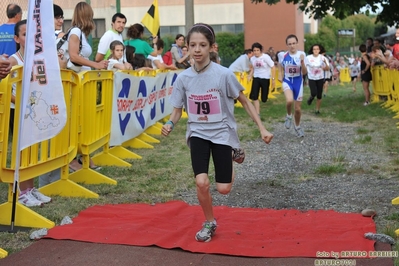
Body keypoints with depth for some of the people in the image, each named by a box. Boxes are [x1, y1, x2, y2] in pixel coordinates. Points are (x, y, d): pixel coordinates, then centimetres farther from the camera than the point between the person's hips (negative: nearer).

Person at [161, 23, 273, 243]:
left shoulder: (224, 74, -16)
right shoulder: (183, 78, -8)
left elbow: (245, 102, -4)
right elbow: (177, 110, 2)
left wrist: (262, 129, -7)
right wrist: (170, 123, -21)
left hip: (222, 132, -1)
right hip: (198, 133, 2)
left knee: (223, 189, 0)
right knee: (201, 183, -17)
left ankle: (233, 154, 34)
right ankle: (209, 223, 11)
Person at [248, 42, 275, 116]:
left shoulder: (266, 57, -13)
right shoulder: (252, 59, 2)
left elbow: (273, 67, -10)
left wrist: (273, 79, -13)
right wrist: (250, 75, 2)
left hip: (265, 78, -4)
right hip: (256, 78, 4)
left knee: (264, 98, 0)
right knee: (254, 96, -11)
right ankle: (257, 113, -5)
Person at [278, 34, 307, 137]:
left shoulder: (301, 54, -10)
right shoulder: (283, 55, -8)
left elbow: (304, 73, -11)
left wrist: (302, 61, -25)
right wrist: (280, 76, -1)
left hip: (298, 82, 1)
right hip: (287, 81, -1)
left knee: (298, 108, 9)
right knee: (289, 100, -32)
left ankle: (297, 127, 36)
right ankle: (288, 116, 1)